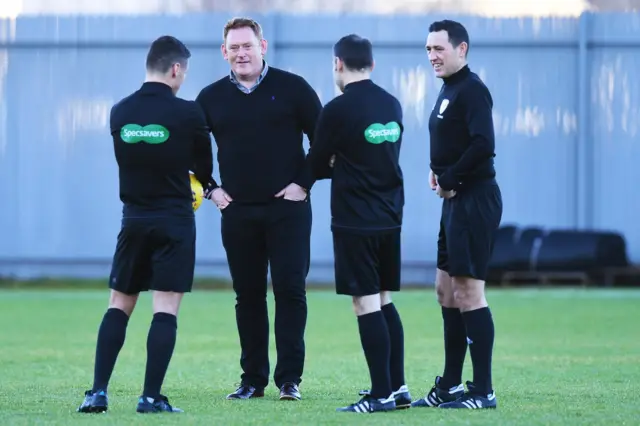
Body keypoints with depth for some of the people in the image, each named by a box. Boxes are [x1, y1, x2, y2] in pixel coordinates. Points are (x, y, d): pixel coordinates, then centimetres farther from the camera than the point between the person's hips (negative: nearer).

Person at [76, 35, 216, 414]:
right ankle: (151, 397, -6)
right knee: (167, 309, -2)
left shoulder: (119, 113, 2)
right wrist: (208, 186, 27)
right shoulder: (188, 113, -11)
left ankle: (98, 392, 4)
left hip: (134, 218, 4)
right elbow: (204, 166, 3)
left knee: (119, 305, 11)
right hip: (174, 220, -4)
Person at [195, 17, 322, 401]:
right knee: (248, 295, 6)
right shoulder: (212, 98, 6)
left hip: (287, 208, -3)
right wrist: (211, 188, 7)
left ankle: (290, 378, -3)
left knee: (290, 290, -7)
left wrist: (304, 183, -5)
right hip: (238, 212, 3)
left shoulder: (292, 88, -2)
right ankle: (253, 379, 11)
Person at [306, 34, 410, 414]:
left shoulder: (338, 109, -12)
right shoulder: (392, 105, 8)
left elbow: (316, 165, -3)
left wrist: (320, 171, 19)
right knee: (385, 301, 15)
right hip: (390, 218, 7)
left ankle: (382, 394, -6)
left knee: (366, 303, -5)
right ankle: (398, 388, 16)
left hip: (355, 222, -7)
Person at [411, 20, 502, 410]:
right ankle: (450, 387, 21)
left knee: (468, 291, -9)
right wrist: (440, 172, 5)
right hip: (456, 202, 11)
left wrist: (449, 179, -15)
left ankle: (483, 391, -6)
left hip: (474, 201, -11)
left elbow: (484, 145, -25)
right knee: (446, 290, 14)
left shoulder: (472, 90, -14)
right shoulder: (449, 90, 16)